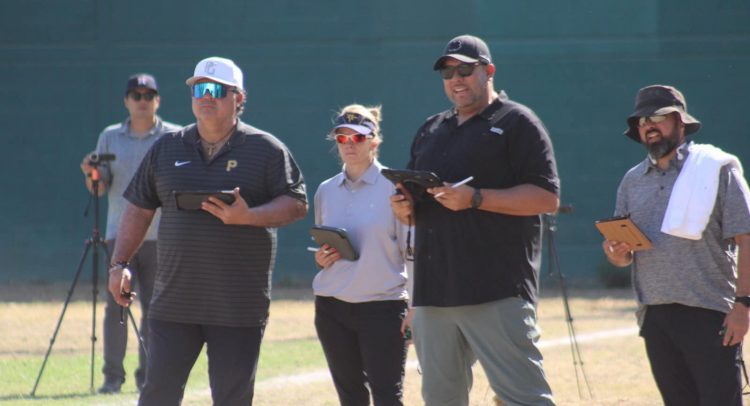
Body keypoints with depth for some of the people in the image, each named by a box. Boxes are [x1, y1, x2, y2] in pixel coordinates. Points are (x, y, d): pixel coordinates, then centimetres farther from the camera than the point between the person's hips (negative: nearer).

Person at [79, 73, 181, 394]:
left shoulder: (174, 137, 4)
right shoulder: (110, 137, 11)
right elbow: (99, 188, 9)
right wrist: (90, 173, -12)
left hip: (159, 234, -1)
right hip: (119, 233, 1)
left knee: (154, 307, 0)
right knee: (116, 305, -5)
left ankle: (147, 376, 8)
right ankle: (113, 376, -1)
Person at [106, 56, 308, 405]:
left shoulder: (266, 150, 0)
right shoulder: (167, 149, 10)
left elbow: (297, 204, -4)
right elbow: (139, 209, 14)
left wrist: (247, 216, -20)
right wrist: (119, 264, 5)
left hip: (239, 310, -2)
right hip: (173, 304, 2)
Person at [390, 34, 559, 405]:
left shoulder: (516, 122, 0)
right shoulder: (431, 131, 22)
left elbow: (546, 197, -9)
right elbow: (416, 208, 28)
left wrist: (476, 199, -18)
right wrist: (405, 209, 3)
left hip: (497, 294, -7)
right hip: (433, 291, 7)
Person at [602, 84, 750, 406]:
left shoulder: (717, 168, 0)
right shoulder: (632, 181, 16)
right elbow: (623, 256, 19)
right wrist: (618, 254, -6)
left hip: (709, 315, -6)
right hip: (655, 317, 6)